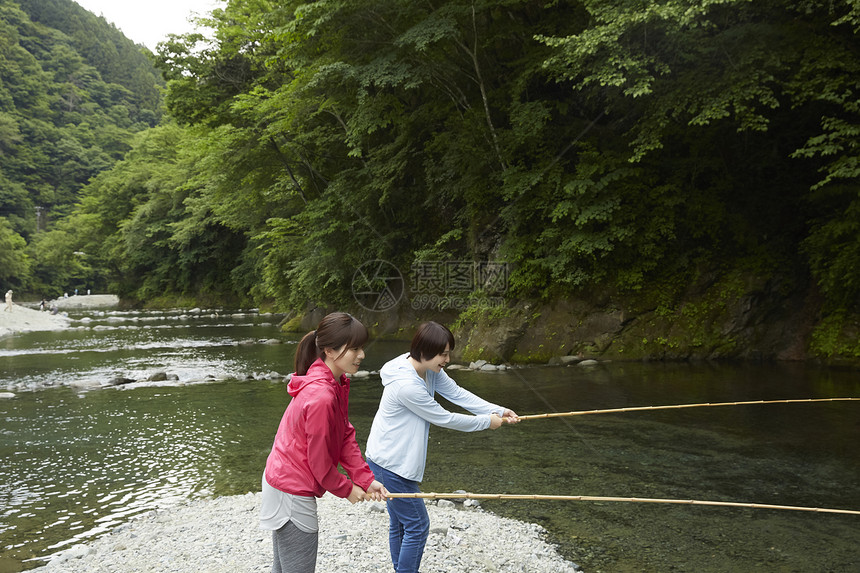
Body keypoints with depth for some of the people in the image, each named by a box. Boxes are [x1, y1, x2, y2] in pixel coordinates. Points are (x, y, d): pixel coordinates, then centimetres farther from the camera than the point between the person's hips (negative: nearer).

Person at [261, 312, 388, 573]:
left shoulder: (337, 383, 1)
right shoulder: (321, 397, -30)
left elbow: (345, 435, 5)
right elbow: (319, 460, -21)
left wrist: (366, 480, -1)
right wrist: (347, 490, -6)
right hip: (292, 495, -10)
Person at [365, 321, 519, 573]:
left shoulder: (430, 370, -2)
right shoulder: (406, 384, -30)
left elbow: (457, 394, 1)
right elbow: (444, 418, -20)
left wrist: (498, 411, -8)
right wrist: (487, 422, -8)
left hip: (390, 459, 9)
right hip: (391, 464, -9)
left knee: (399, 522, 20)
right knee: (417, 526, -1)